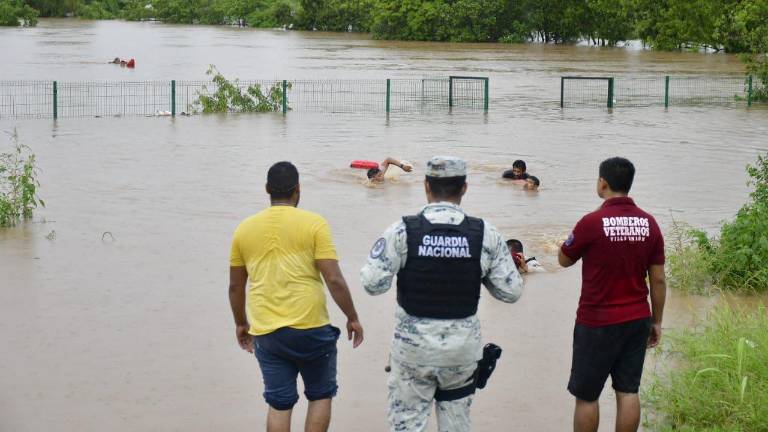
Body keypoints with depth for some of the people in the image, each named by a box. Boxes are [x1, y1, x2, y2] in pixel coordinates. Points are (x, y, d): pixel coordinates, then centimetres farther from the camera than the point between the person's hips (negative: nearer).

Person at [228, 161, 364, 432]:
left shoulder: (244, 229, 5)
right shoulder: (313, 224, -7)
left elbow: (235, 286, 13)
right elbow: (334, 280, -11)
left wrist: (241, 323, 27)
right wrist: (352, 318, 2)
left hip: (265, 333, 3)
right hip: (310, 328, -3)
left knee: (279, 404, 11)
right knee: (320, 396, 16)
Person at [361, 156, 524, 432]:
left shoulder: (402, 231, -12)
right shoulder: (486, 234, -7)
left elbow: (373, 284, -14)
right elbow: (511, 291, -4)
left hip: (413, 346, -2)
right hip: (463, 347, 2)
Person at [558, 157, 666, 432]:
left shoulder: (592, 222, -16)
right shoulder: (649, 223, -1)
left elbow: (564, 260, 1)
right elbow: (658, 280, 2)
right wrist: (656, 322, 13)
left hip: (598, 323, -5)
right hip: (637, 320, 5)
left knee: (586, 396, 6)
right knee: (628, 392, 10)